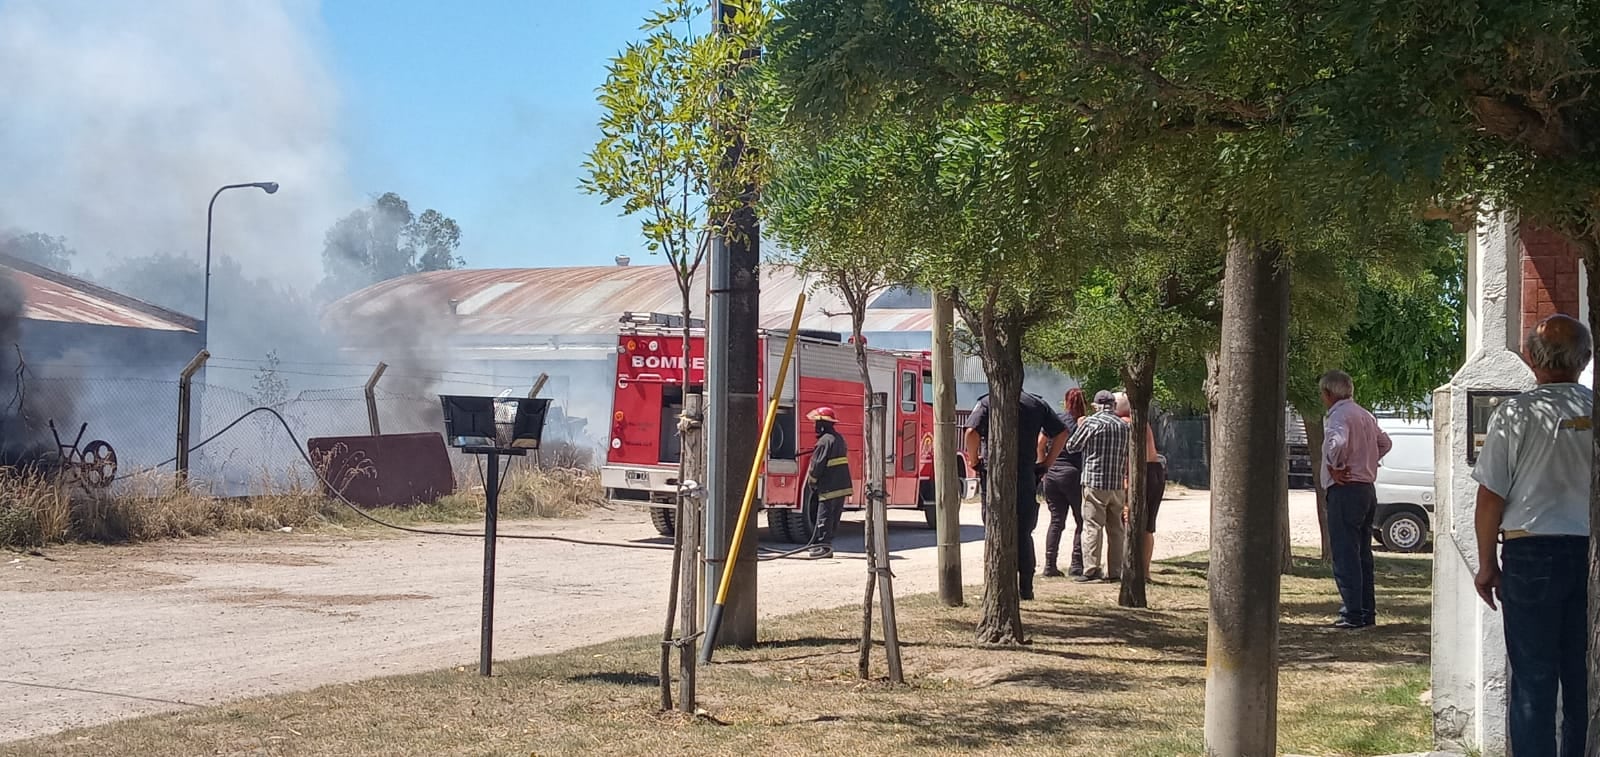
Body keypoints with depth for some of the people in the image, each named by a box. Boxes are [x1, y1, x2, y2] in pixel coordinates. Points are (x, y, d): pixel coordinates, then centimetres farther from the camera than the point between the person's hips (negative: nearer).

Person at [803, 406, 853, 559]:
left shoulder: (825, 441, -15)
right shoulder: (839, 439, 14)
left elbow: (817, 465, -16)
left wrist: (812, 482, -3)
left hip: (829, 488, -9)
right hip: (843, 486, 9)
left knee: (824, 517, -6)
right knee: (834, 517, 12)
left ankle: (823, 546, -8)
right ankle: (826, 544, 17)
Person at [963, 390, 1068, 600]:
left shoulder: (987, 403, -4)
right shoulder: (1037, 404, 8)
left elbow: (972, 432, -19)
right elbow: (1062, 433, 9)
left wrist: (974, 461, -6)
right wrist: (1045, 463, 12)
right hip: (1027, 478, 3)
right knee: (1024, 535, 13)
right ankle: (1026, 588, 12)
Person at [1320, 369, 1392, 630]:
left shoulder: (1338, 415, -13)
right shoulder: (1364, 415, 17)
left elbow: (1337, 442, -33)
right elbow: (1385, 442, 29)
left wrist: (1335, 468, -19)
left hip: (1345, 490, -9)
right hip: (1367, 488, 9)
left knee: (1345, 554, -7)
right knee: (1363, 553, 14)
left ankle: (1353, 614, -9)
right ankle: (1367, 610, 18)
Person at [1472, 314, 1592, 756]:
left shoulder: (1515, 414, -8)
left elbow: (1491, 496, -6)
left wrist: (1486, 563, 4)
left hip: (1533, 553, -3)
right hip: (1590, 554, 3)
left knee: (1534, 678, 2)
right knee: (1582, 678, 11)